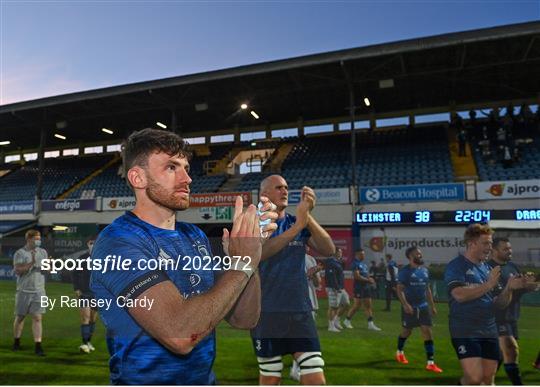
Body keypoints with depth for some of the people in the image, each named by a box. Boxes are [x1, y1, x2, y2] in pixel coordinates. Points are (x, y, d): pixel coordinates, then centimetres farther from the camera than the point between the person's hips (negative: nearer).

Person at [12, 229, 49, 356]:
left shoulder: (43, 252, 8)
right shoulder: (19, 253, -5)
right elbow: (17, 271, -14)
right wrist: (32, 262, -24)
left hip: (39, 291, 2)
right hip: (24, 290, -2)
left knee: (38, 317, -5)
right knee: (20, 317, 12)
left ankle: (38, 347, -4)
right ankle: (16, 342, 32)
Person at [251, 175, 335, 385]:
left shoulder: (299, 223, 5)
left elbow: (329, 250, -10)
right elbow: (258, 253, -26)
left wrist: (307, 215, -22)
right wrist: (298, 225, -31)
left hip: (300, 311, 2)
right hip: (266, 313, -2)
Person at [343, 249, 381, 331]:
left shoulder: (364, 264, 15)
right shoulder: (356, 263, -12)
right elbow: (357, 276, -20)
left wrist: (370, 279, -1)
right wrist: (368, 280, -15)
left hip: (366, 287, 9)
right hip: (359, 287, -8)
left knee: (369, 306, 7)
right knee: (357, 305, -1)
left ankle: (370, 324, 11)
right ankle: (347, 321, 15)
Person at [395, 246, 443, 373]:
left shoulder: (425, 270, 7)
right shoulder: (405, 271, -12)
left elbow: (427, 289, 15)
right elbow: (399, 290, -15)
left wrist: (432, 306, 14)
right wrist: (405, 305, -27)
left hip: (423, 306, 5)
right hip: (409, 307, -5)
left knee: (428, 333, -2)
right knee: (406, 331, 10)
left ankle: (430, 363, 2)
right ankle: (399, 352, 35)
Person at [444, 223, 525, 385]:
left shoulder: (488, 268, 13)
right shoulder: (456, 266, -9)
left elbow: (499, 303, 13)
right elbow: (460, 295, -23)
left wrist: (508, 288, -6)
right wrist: (488, 285, -19)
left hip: (489, 331, 7)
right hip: (465, 331, -7)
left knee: (488, 379, 11)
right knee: (475, 378, -16)